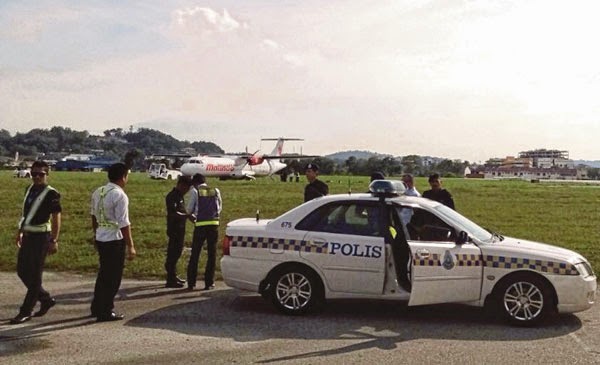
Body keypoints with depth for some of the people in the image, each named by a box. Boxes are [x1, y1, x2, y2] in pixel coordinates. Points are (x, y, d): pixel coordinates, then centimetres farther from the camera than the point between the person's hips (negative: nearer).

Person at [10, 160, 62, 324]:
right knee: (22, 272, 12)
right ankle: (46, 299, 27)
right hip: (27, 236, 8)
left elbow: (56, 219, -13)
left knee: (34, 275, -1)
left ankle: (26, 312, 7)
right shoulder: (29, 190, 11)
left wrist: (54, 241, -16)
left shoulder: (51, 194, -11)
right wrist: (20, 233, 20)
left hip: (40, 237, -8)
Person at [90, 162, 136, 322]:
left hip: (100, 238, 8)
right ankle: (105, 312, 12)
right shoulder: (119, 195, -18)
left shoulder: (98, 192, 7)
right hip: (115, 239, -8)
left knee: (103, 274, 21)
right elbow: (124, 224, -19)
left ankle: (97, 308, 31)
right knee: (113, 277, 4)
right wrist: (131, 246, -15)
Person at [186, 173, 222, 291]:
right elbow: (220, 207, 12)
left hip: (200, 225, -2)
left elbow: (189, 209, 4)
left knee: (195, 254, 8)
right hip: (214, 224, 2)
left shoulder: (196, 192, -1)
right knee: (212, 254, 7)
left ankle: (191, 283, 10)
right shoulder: (216, 191, 7)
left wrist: (193, 216, 24)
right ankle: (209, 283, 7)